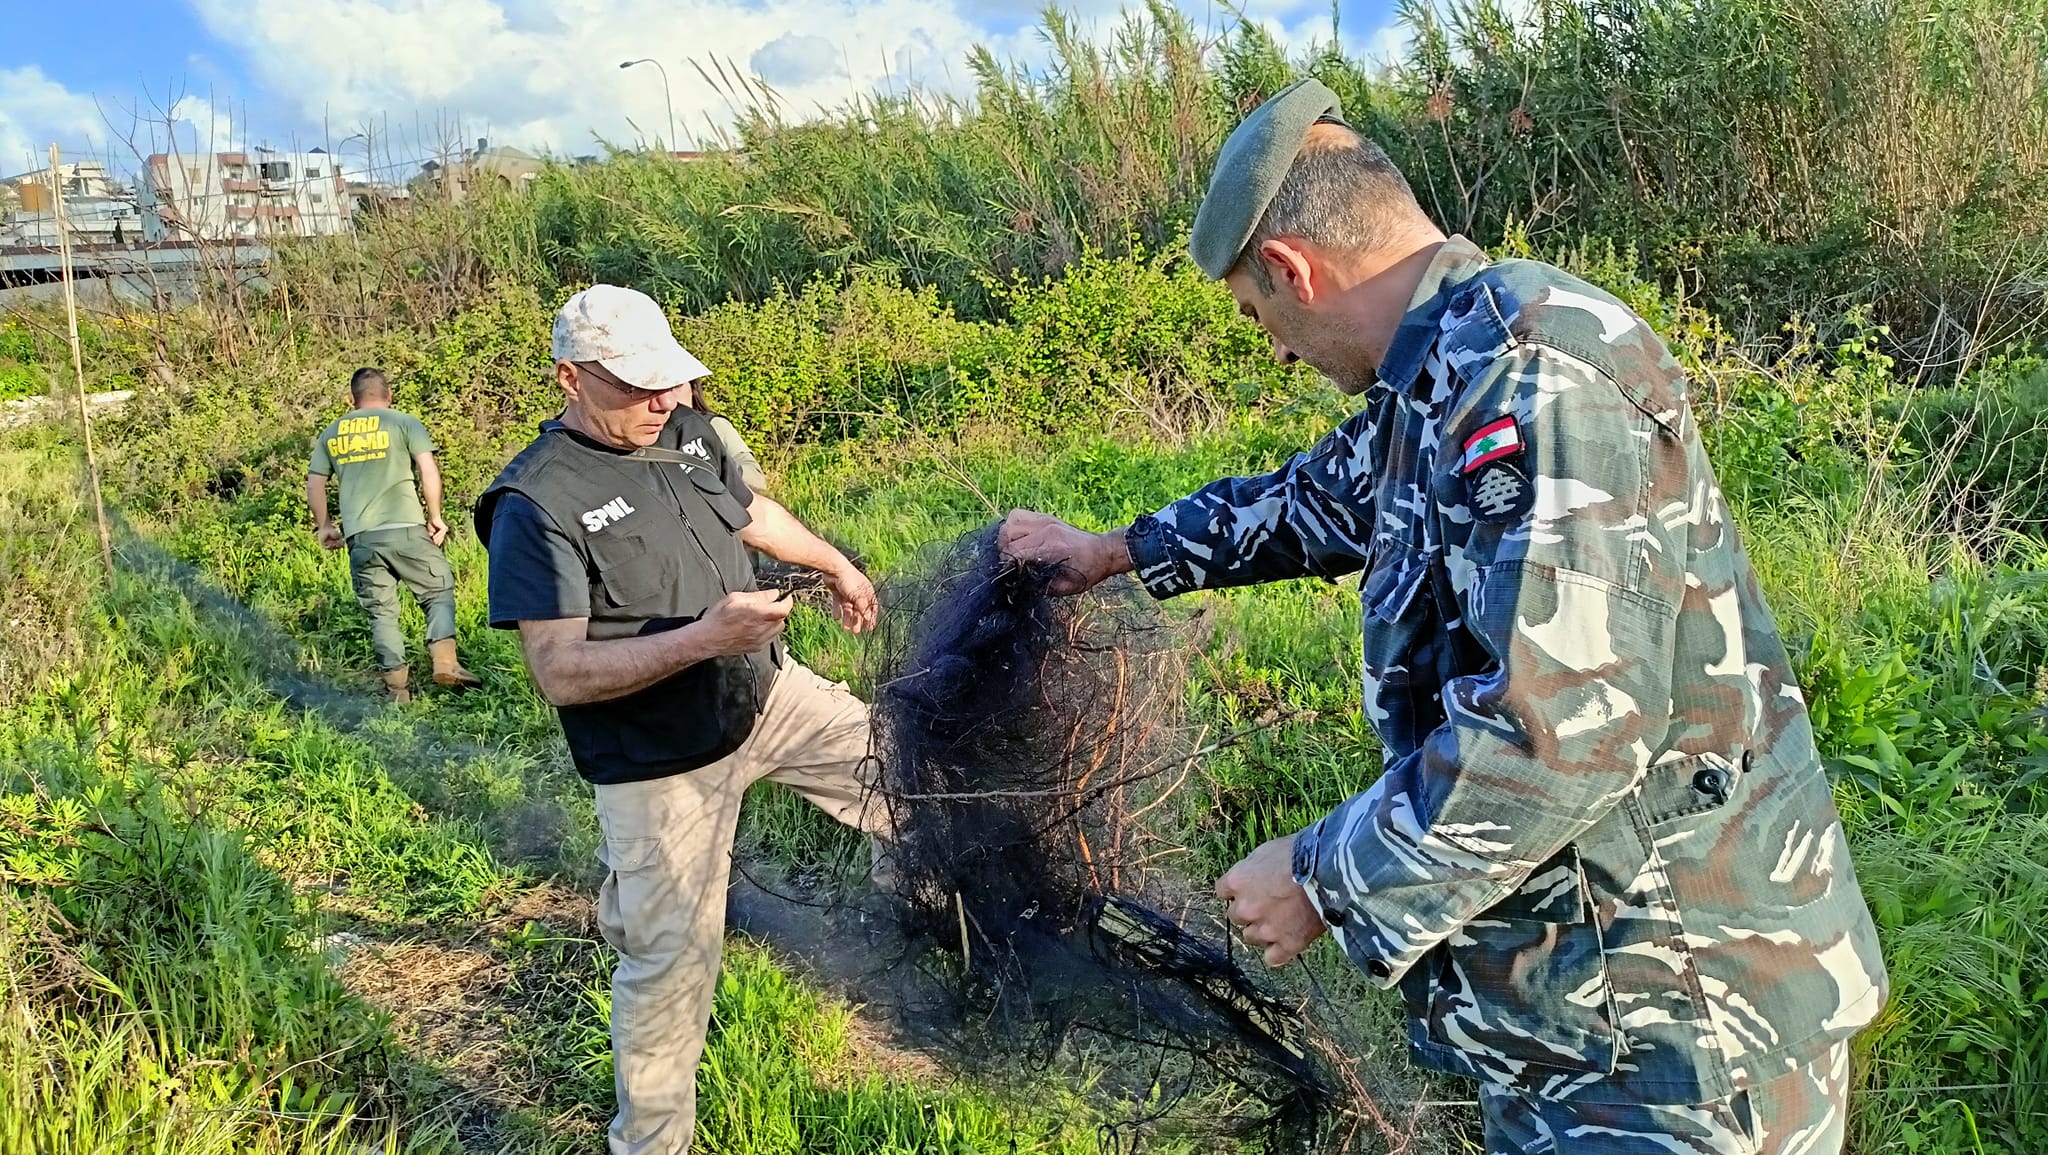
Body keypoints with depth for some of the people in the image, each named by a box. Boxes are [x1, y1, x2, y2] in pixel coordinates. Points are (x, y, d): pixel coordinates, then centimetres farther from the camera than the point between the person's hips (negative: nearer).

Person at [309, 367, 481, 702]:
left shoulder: (331, 433, 16)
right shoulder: (405, 423, 4)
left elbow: (314, 484, 15)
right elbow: (429, 470, -6)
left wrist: (323, 526, 26)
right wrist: (435, 517, 2)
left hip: (359, 537, 3)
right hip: (406, 529, -3)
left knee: (380, 611, 10)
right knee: (439, 592, 9)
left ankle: (397, 685, 9)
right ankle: (445, 662, -8)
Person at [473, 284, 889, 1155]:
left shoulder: (685, 432, -1)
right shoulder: (537, 504, -22)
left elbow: (750, 510, 19)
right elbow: (560, 672, -25)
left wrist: (837, 566, 30)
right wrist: (703, 637, -34)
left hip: (768, 694, 7)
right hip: (663, 764, -7)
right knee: (672, 960, 4)